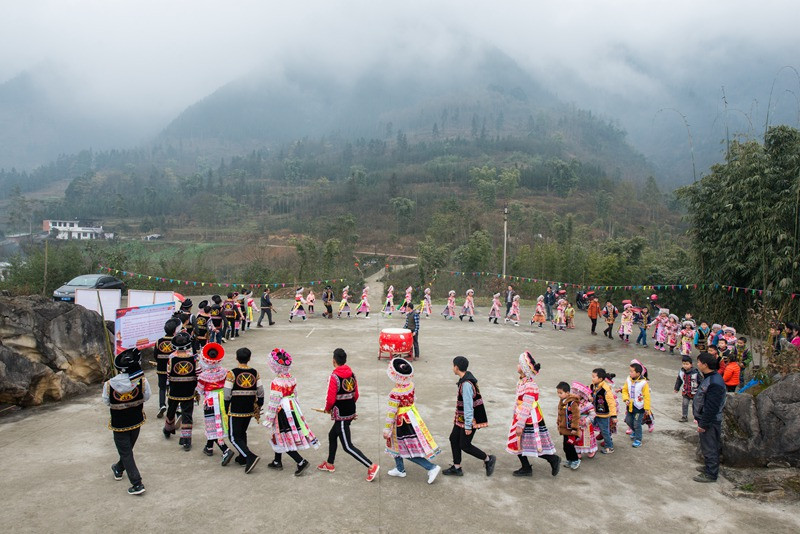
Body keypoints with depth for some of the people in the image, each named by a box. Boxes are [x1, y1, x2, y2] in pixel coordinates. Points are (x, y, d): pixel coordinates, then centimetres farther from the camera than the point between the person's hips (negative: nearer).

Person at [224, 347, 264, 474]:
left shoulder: (232, 373, -12)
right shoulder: (255, 373, 0)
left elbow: (227, 394, -12)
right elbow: (260, 392, 4)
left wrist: (225, 409, 1)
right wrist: (259, 406, 18)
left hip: (235, 410, -5)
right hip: (249, 410, 5)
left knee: (234, 436, 1)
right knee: (242, 433, 23)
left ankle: (250, 457, -15)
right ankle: (242, 458, 27)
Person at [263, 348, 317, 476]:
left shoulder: (277, 382, -22)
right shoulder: (291, 378, 2)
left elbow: (274, 403, -19)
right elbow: (295, 394, 11)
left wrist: (268, 419, -10)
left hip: (282, 411, -8)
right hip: (293, 408, 8)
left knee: (285, 440, 2)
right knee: (279, 436, 21)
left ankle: (301, 462, -1)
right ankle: (277, 462, 33)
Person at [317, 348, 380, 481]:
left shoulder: (334, 377, -19)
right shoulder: (352, 374, 3)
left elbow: (330, 398, -19)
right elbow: (356, 395, 9)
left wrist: (327, 409, 2)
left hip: (340, 415, -8)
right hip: (351, 413, 8)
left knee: (348, 446, -2)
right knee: (332, 435, 26)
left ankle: (371, 467, -6)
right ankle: (329, 464, 40)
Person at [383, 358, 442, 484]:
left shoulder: (395, 393, -28)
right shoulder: (410, 385, -7)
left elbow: (391, 412, -22)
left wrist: (386, 429, -11)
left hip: (403, 422, -8)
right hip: (412, 416, 8)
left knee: (409, 451, 5)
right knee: (396, 442, 25)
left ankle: (432, 467, 6)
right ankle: (400, 469, 38)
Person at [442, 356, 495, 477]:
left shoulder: (466, 384, -27)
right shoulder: (466, 378, 4)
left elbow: (468, 406, -26)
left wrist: (468, 426, -22)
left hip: (470, 418, -10)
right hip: (462, 418, 10)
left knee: (464, 445, 1)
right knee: (454, 438, 13)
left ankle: (488, 459, 18)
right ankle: (456, 468, 24)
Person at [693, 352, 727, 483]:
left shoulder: (715, 383, -26)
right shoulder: (708, 378, 7)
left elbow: (711, 407, -26)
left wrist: (703, 424, -21)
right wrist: (699, 419, 20)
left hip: (710, 422, -10)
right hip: (706, 419, 10)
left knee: (709, 447, 2)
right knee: (708, 446, 22)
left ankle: (710, 474, 12)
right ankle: (710, 468, 36)